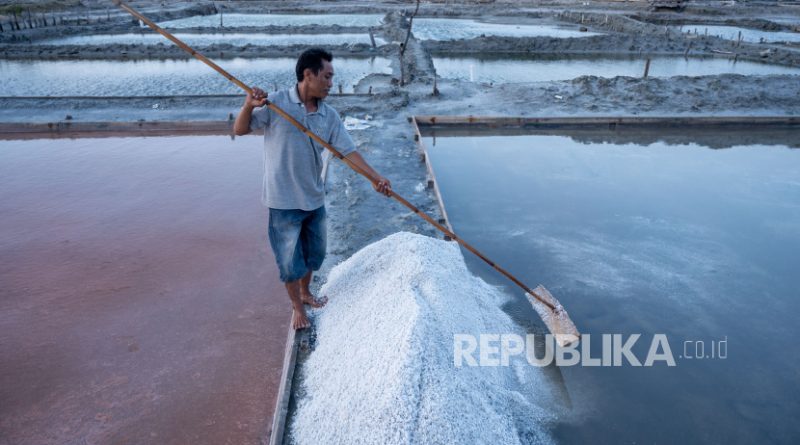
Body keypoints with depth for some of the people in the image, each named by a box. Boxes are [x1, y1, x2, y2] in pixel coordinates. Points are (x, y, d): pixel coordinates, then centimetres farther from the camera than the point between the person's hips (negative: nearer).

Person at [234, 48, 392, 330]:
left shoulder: (330, 116, 0)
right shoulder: (276, 104, -12)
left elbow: (348, 150, -3)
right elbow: (239, 130, -7)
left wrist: (375, 178, -13)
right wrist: (248, 106, -27)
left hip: (314, 199, 5)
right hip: (284, 200, -5)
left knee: (314, 253, 21)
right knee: (289, 258, 8)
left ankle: (305, 293, 46)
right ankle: (297, 307, 30)